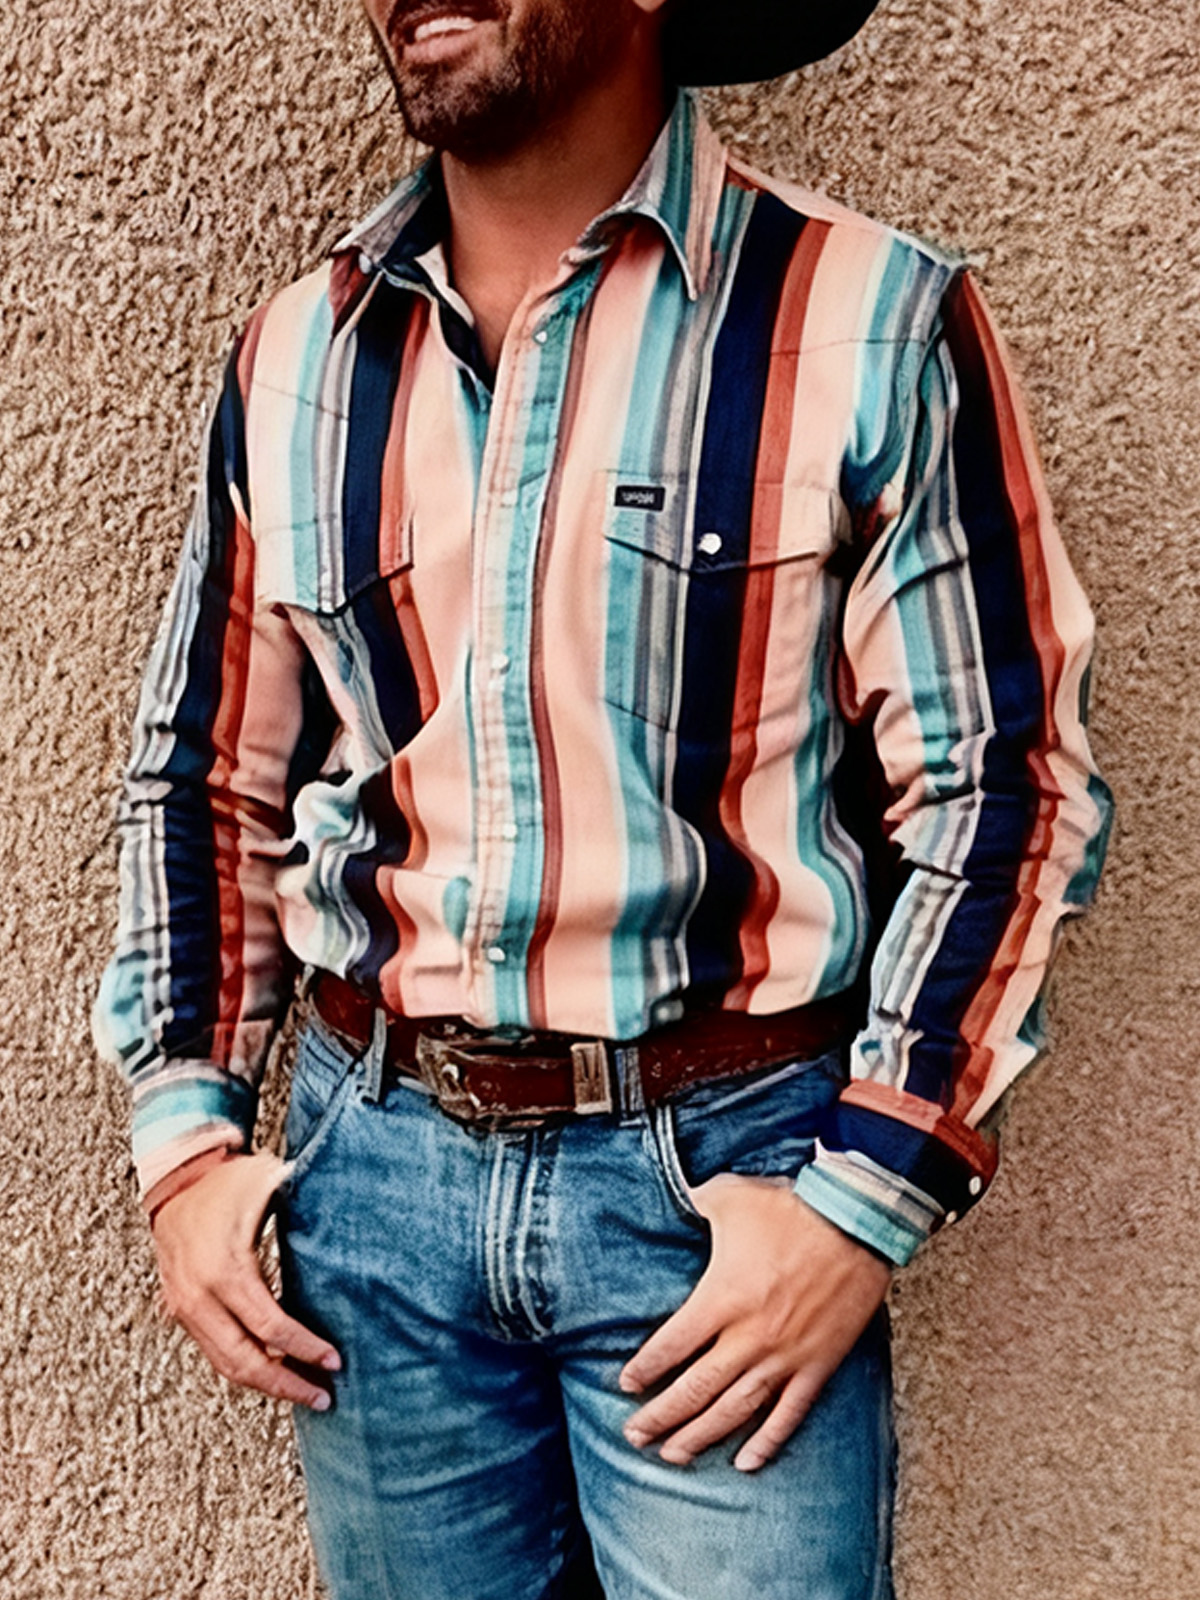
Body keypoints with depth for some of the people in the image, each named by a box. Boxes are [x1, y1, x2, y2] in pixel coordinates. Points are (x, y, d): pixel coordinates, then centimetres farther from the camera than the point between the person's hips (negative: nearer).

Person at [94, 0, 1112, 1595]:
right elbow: (208, 776, 11)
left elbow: (999, 786, -7)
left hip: (724, 1170, -3)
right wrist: (186, 1134, 4)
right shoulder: (294, 360, 4)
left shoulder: (875, 324, -9)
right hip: (372, 1167, 4)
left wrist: (864, 1202, -12)